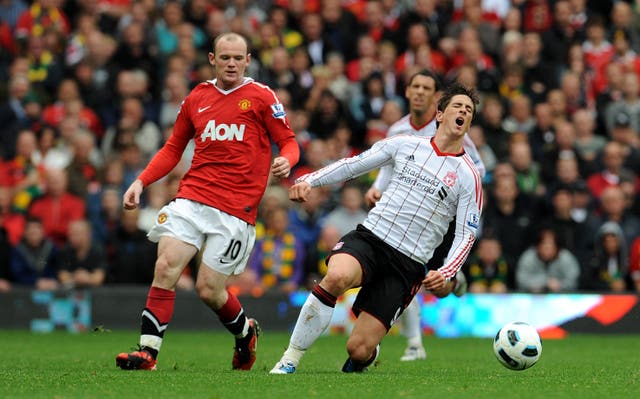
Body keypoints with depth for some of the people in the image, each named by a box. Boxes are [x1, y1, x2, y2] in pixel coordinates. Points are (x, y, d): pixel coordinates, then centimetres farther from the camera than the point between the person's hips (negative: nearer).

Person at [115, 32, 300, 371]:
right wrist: (141, 182, 10)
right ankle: (148, 352, -14)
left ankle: (245, 331, 27)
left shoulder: (261, 97, 2)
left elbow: (289, 142, 5)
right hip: (192, 197, 3)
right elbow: (173, 148, 22)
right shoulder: (197, 98, 13)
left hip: (236, 209, -3)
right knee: (166, 268, -16)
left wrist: (285, 161, -19)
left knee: (209, 289, -4)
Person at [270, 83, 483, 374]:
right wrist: (309, 180, -1)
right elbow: (353, 164, 13)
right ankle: (289, 361, -26)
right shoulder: (406, 145, 8)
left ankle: (369, 353, 30)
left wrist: (445, 273, -14)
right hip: (369, 237, 1)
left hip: (408, 264, -1)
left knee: (358, 350, -11)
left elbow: (466, 235, 3)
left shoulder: (468, 176, 3)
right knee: (337, 277, -37)